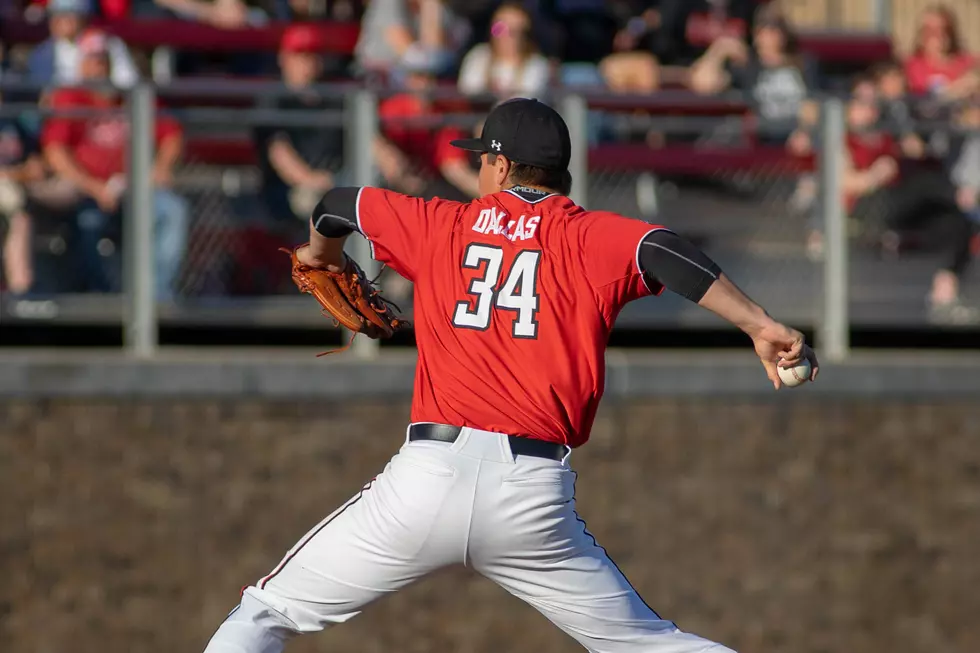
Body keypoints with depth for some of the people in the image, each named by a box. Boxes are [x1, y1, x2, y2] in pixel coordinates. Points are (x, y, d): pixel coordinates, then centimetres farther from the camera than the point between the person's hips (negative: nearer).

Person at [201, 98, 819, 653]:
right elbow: (659, 249, -12)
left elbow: (337, 207, 27)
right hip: (537, 495, 1)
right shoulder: (587, 238, 8)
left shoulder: (443, 226, 14)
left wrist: (321, 252, 49)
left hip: (431, 474, -1)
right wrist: (761, 325, -17)